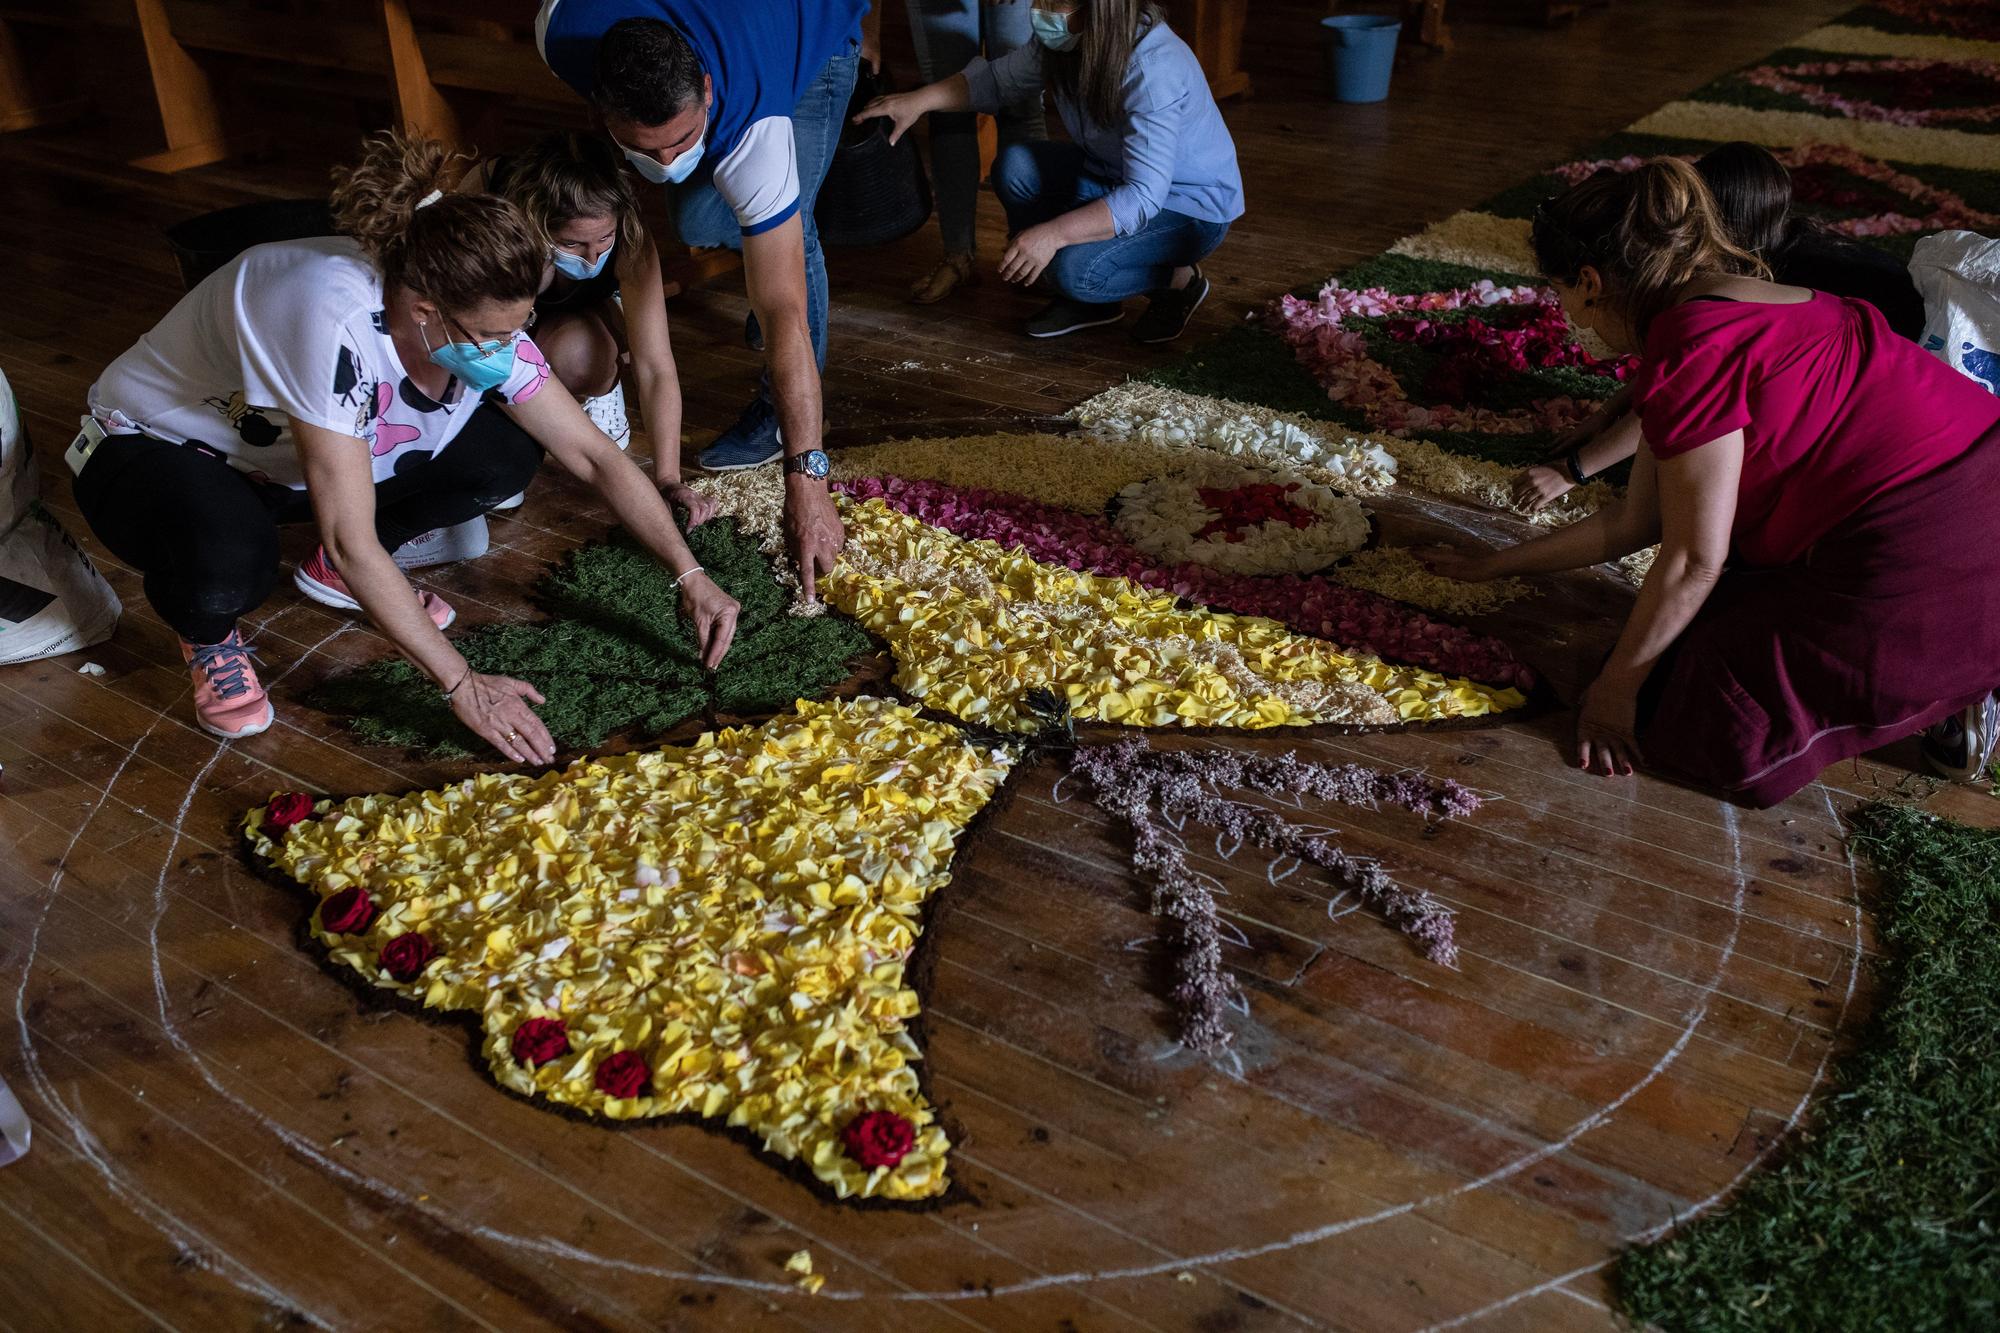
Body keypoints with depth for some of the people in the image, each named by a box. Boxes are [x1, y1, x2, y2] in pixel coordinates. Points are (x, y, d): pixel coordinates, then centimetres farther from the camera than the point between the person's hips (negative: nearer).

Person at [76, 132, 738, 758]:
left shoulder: (481, 323, -20)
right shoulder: (335, 320, -41)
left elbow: (596, 455, -11)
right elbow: (352, 542, -38)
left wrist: (689, 575, -18)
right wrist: (463, 686, -35)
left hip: (280, 462, 6)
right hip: (149, 451, -6)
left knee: (505, 452, -14)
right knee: (227, 567, -42)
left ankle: (336, 573, 9)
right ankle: (208, 634, -3)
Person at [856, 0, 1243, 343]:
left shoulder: (1154, 70, -33)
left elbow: (1143, 197, -37)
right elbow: (997, 79, 5)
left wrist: (1053, 233, -44)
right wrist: (918, 101, -8)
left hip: (1192, 208, -8)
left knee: (1074, 268, -30)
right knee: (1014, 167, -10)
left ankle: (1178, 278, -1)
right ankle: (1086, 299, 4)